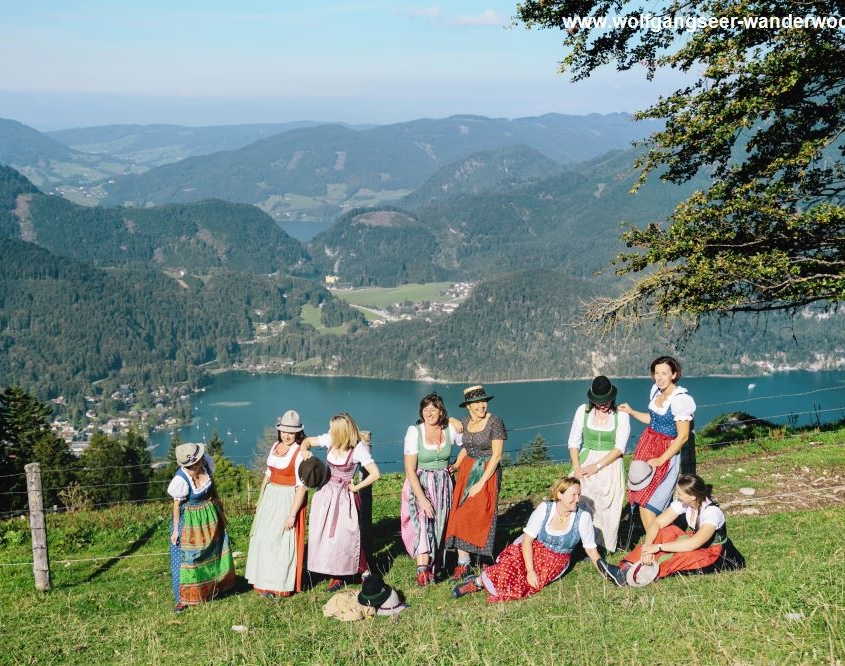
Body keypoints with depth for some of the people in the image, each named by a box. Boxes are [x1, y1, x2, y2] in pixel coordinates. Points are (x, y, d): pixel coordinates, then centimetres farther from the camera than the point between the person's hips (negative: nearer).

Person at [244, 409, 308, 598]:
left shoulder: (299, 453, -16)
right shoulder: (276, 447, 7)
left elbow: (301, 487, -19)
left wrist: (292, 514, -21)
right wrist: (261, 498, 19)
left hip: (288, 500, -8)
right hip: (270, 497, 8)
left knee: (282, 541, -3)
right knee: (264, 538, 11)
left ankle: (281, 585, 10)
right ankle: (266, 582, 24)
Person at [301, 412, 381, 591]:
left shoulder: (358, 449, -17)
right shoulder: (330, 440, -2)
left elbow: (375, 474, -20)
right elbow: (307, 440, 13)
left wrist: (356, 487, -11)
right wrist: (304, 450, -9)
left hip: (344, 496, -6)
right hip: (326, 493, 6)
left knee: (344, 537, -2)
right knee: (324, 536, 7)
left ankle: (364, 571, 18)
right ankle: (336, 576, 18)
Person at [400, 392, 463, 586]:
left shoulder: (451, 430, -5)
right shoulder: (414, 432, -15)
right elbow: (410, 470, -17)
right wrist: (422, 498, -23)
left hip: (444, 485, 4)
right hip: (419, 485, -4)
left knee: (439, 526, 3)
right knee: (422, 520, -22)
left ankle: (431, 567, 14)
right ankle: (422, 570, -29)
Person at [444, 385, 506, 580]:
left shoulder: (494, 422, -12)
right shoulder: (464, 422, 6)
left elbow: (497, 455, -14)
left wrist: (481, 483, -17)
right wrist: (455, 466, 2)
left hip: (487, 474, -5)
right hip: (466, 472, 6)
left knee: (479, 517, -8)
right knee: (459, 517, -2)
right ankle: (462, 563, 2)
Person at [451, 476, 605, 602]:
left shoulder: (583, 517, -14)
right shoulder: (544, 509, -15)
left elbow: (591, 550, -4)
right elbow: (527, 540, -13)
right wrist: (530, 571, -21)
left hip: (555, 563, 1)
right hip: (533, 550, -1)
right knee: (509, 567, -32)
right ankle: (477, 581, -7)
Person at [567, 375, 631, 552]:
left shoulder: (621, 415, -2)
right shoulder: (583, 411, 3)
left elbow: (619, 448, -7)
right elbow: (574, 442, 4)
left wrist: (597, 466, -15)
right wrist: (576, 468, -10)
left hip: (610, 466, -1)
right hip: (585, 463, 2)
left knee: (607, 510, -5)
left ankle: (603, 547, 3)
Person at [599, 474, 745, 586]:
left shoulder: (712, 512, -29)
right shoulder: (683, 503, -10)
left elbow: (693, 544, -40)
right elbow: (657, 522, -14)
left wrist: (658, 547, -38)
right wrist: (647, 546, -31)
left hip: (714, 555, -7)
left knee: (681, 553, -35)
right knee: (666, 532, -20)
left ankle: (627, 576, -40)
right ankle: (625, 569, -32)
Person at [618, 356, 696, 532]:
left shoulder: (680, 399, -19)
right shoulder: (656, 390, 5)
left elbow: (683, 436, -18)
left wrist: (660, 461, -18)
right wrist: (631, 412, 8)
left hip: (667, 452, -7)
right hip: (647, 445, 7)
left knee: (647, 503, -8)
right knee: (640, 499, 4)